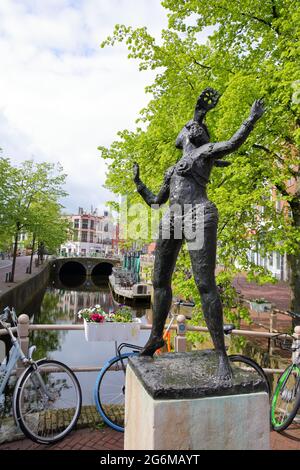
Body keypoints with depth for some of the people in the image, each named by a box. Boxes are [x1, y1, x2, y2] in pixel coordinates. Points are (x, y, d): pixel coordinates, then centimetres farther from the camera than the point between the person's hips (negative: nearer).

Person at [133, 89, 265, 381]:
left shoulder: (205, 151, 12)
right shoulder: (173, 170, 31)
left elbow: (233, 143, -7)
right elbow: (155, 202, 34)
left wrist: (252, 119, -13)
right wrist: (138, 183, 37)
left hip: (197, 217, -8)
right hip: (171, 220, 8)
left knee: (205, 284, -14)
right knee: (160, 281, 9)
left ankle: (221, 354, -8)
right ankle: (156, 336, 26)